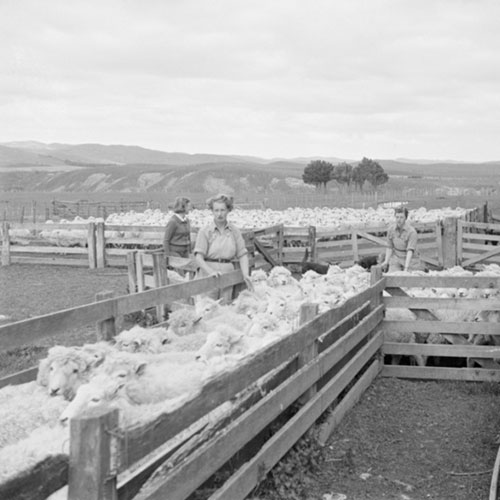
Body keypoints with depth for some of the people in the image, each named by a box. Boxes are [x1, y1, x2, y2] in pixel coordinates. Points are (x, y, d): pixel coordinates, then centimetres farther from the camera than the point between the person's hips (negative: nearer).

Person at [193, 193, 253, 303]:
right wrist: (211, 271, -25)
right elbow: (198, 256, -10)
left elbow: (242, 254, 7)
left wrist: (245, 275, -7)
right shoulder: (205, 231, -2)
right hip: (208, 275, -3)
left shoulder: (235, 231, 8)